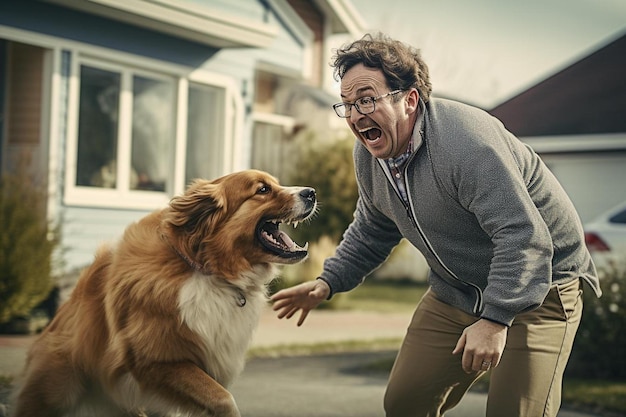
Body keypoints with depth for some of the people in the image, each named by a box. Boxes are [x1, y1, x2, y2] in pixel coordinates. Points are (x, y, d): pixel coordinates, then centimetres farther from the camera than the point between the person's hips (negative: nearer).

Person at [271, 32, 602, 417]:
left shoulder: (466, 141, -30)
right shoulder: (369, 154, -2)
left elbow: (524, 236, -34)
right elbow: (371, 231, 15)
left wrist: (494, 319, -39)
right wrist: (328, 282, 3)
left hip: (536, 287, -7)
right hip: (455, 292, 7)